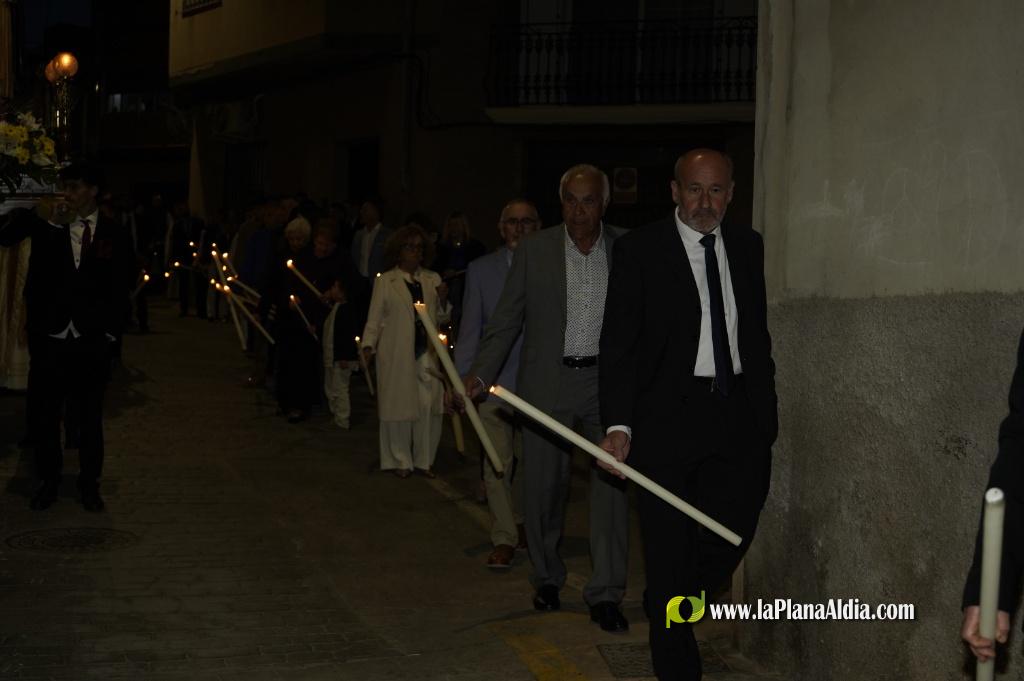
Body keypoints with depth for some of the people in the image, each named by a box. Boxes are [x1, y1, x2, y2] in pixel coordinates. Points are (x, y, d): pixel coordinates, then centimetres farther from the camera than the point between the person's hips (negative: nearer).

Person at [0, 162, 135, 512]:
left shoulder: (113, 234, 2)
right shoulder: (47, 226, 2)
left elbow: (122, 286, 8)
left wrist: (111, 330, 2)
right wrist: (35, 216, -19)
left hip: (92, 342, 0)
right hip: (50, 339, 0)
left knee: (90, 416, 10)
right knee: (46, 414, 8)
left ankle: (89, 482, 22)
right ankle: (49, 480, 22)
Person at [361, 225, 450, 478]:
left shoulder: (432, 280, 11)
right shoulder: (386, 281, 3)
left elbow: (442, 318, 14)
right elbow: (374, 318, 2)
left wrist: (443, 301, -5)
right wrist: (369, 344, -11)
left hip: (426, 353, 3)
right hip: (396, 355, -3)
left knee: (429, 407, 0)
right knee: (399, 408, 2)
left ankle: (424, 460, 13)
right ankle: (401, 461, 14)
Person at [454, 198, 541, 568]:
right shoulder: (481, 270, 5)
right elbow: (470, 330, 6)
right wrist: (460, 379, -1)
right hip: (494, 382, 0)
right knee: (497, 462, -4)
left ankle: (521, 523, 33)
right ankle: (504, 539, 4)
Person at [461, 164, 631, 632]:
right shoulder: (535, 250, 1)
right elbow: (507, 320, 3)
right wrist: (480, 374, -7)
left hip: (608, 382, 0)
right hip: (549, 383, 0)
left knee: (611, 485, -6)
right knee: (543, 486, 7)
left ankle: (605, 595, 1)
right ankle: (547, 578, 29)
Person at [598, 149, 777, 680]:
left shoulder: (747, 247, 10)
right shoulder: (639, 250, -4)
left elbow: (757, 334, 15)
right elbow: (618, 342, -7)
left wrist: (765, 412, 10)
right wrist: (618, 423, -16)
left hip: (738, 415, 4)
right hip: (667, 415, -4)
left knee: (734, 528, 7)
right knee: (669, 550, 3)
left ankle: (672, 609, 36)